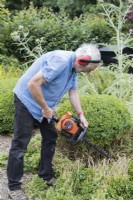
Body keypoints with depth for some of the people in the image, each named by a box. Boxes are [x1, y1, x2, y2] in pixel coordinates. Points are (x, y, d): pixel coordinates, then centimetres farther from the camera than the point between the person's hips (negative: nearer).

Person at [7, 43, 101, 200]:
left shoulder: (73, 68, 1)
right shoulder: (60, 61, -30)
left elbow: (73, 92, 14)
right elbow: (33, 84, -32)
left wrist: (81, 115, 9)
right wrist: (46, 109, -21)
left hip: (44, 105, 10)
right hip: (27, 100, -10)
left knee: (50, 137, 14)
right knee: (20, 143, -4)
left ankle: (46, 175, 28)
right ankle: (13, 187, 5)